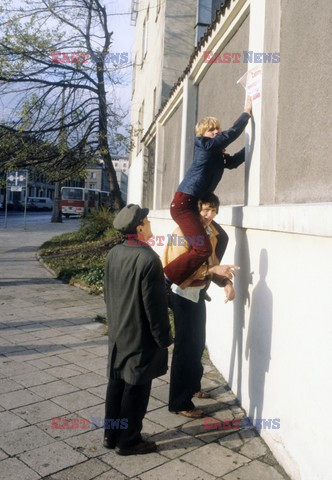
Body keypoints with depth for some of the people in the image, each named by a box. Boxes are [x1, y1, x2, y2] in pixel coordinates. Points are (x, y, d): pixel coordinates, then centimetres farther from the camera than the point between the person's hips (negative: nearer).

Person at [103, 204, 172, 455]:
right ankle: (128, 441, 20)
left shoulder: (114, 253, 1)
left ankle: (111, 434, 30)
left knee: (117, 381, 17)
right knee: (136, 387, 6)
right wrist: (164, 337, -10)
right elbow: (154, 305, -21)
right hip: (141, 335, -8)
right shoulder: (149, 259, -24)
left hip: (118, 331, 8)